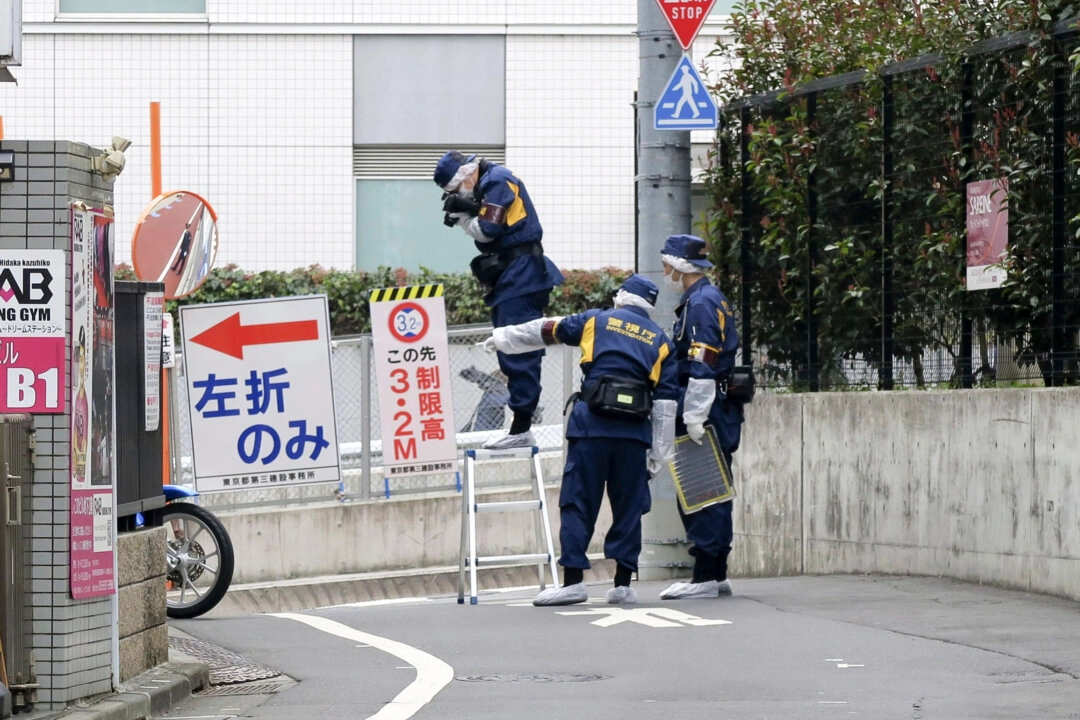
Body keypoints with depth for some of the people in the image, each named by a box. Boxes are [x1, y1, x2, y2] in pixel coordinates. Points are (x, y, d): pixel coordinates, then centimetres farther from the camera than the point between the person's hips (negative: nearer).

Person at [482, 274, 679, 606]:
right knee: (628, 506, 8)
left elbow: (544, 331, 21)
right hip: (635, 431, 2)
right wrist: (659, 452, 12)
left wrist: (503, 338, 36)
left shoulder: (597, 321, 12)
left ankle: (573, 580, -5)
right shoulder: (661, 342, 16)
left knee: (578, 503, 0)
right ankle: (623, 583, 7)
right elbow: (666, 401, 10)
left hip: (591, 425, -2)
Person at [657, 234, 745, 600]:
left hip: (705, 410, -11)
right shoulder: (712, 299, 18)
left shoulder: (700, 303, -14)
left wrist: (694, 417, -22)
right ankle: (717, 574, 17)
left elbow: (702, 366, -21)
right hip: (722, 412, 11)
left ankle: (705, 577, -9)